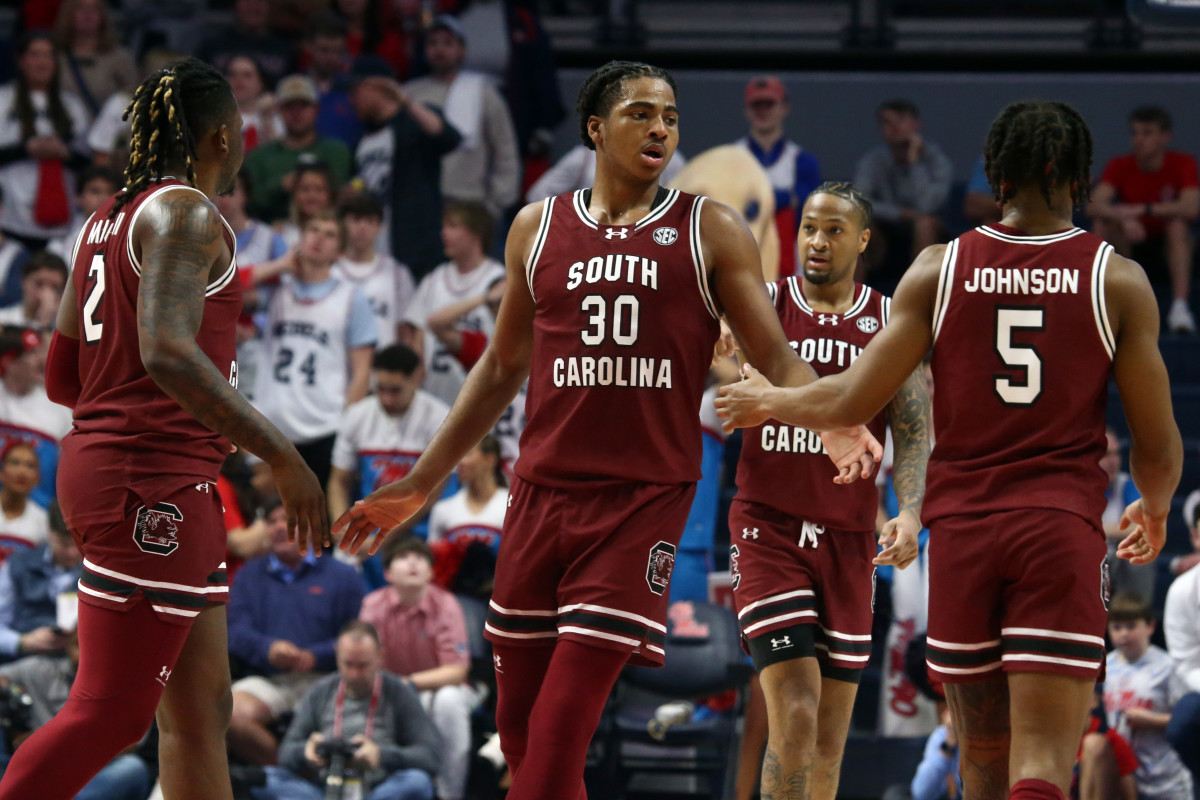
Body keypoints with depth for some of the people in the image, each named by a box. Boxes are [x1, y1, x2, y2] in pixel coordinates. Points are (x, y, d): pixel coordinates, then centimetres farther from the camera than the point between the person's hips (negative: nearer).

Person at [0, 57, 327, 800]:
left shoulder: (111, 218, 18)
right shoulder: (186, 213, -10)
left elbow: (61, 377, 18)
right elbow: (167, 351, -25)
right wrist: (282, 456, -23)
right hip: (154, 486, -10)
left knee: (200, 711, 10)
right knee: (109, 713, -12)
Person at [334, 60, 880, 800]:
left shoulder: (711, 232, 3)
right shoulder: (537, 230, 11)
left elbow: (777, 359, 0)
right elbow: (503, 369, 19)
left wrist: (834, 428, -22)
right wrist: (421, 485, 19)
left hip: (646, 496, -4)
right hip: (543, 489, 4)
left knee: (564, 721, -13)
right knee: (519, 718, 6)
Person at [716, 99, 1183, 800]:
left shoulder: (939, 270, 2)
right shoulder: (1119, 281, 0)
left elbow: (852, 403, 1)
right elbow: (1158, 444, 2)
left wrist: (768, 401, 21)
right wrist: (1155, 510, 24)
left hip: (961, 527, 2)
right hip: (1063, 530, -2)